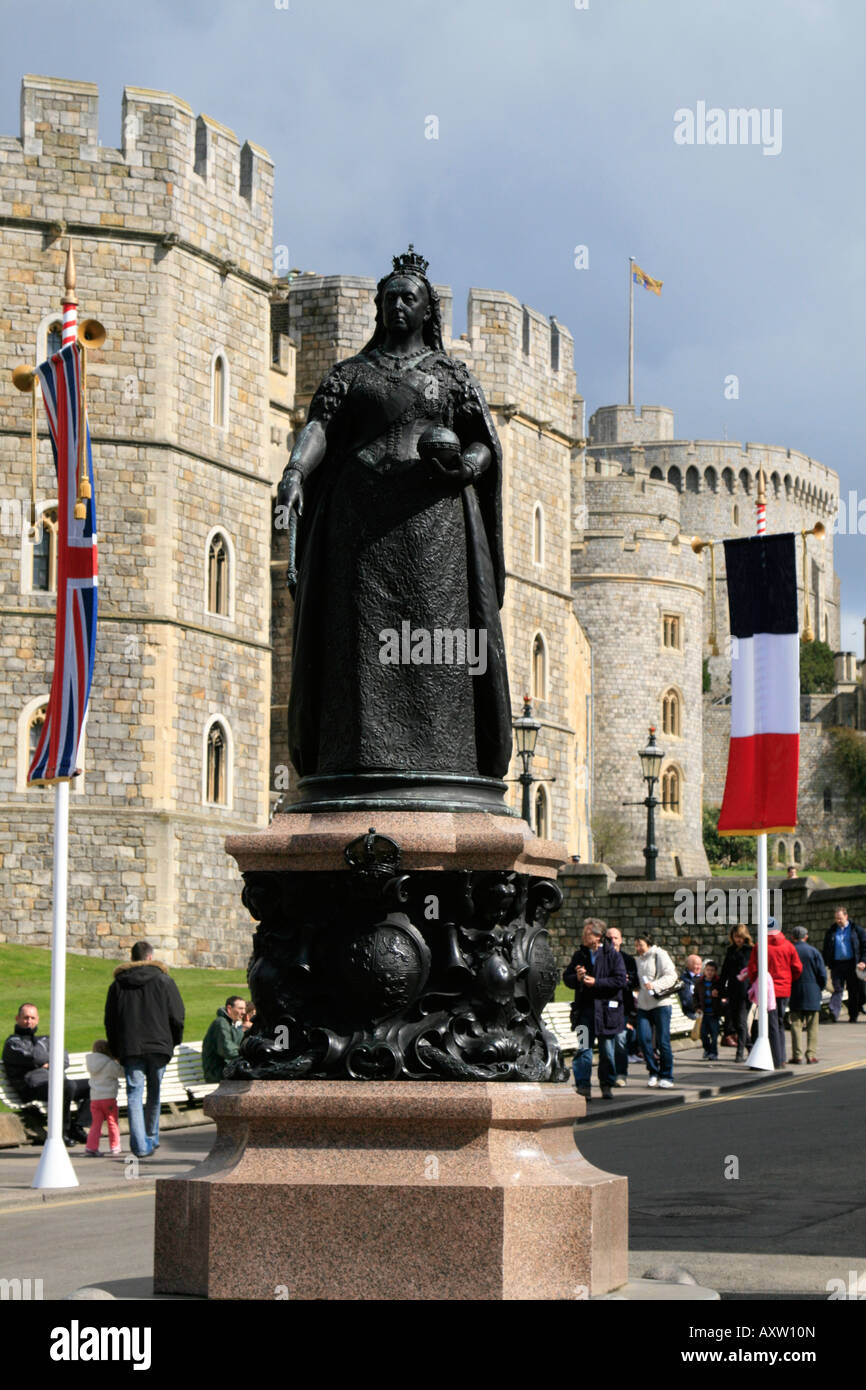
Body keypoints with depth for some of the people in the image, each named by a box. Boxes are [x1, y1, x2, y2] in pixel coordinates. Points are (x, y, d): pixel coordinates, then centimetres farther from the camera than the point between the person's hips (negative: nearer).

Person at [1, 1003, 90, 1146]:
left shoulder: (41, 1040, 31)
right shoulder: (13, 1042, 7)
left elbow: (65, 1061, 18)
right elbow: (36, 1058, -12)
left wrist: (50, 1064, -2)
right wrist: (44, 1042, 6)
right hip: (34, 1088, -8)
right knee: (69, 1086, -35)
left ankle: (77, 1128, -12)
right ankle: (61, 1131, -22)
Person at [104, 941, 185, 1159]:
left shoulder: (117, 984, 9)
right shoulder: (164, 981, 3)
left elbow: (109, 1021, 10)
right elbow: (177, 1016, 0)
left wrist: (115, 1051, 17)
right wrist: (174, 1042, 15)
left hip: (130, 1048, 0)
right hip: (159, 1045, 0)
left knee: (134, 1094, -3)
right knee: (154, 1093, 14)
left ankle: (140, 1145, -14)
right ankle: (152, 1138, 25)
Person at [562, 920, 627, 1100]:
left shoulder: (612, 955, -2)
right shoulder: (579, 955, 9)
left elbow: (621, 980, -9)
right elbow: (566, 977, 14)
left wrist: (596, 982, -14)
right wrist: (577, 978, -9)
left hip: (606, 1009, -2)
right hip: (584, 1008, 2)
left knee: (607, 1051, 6)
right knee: (583, 1048, -8)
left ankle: (606, 1085, 20)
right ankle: (583, 1086, -8)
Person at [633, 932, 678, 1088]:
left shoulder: (659, 955, -4)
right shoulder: (639, 959, 18)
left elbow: (671, 976, -13)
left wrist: (655, 985, -23)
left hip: (660, 1003, -6)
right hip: (643, 1005, 6)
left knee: (662, 1041, -5)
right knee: (644, 1039, -5)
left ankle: (666, 1076, 5)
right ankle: (653, 1072, 8)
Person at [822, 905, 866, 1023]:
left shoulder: (856, 930, 4)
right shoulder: (830, 932, 11)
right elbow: (826, 949, 15)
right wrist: (826, 963, 5)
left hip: (851, 964, -1)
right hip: (837, 964, 1)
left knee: (854, 990, 4)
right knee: (837, 989, -11)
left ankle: (853, 1016, 13)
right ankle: (834, 1013, -21)